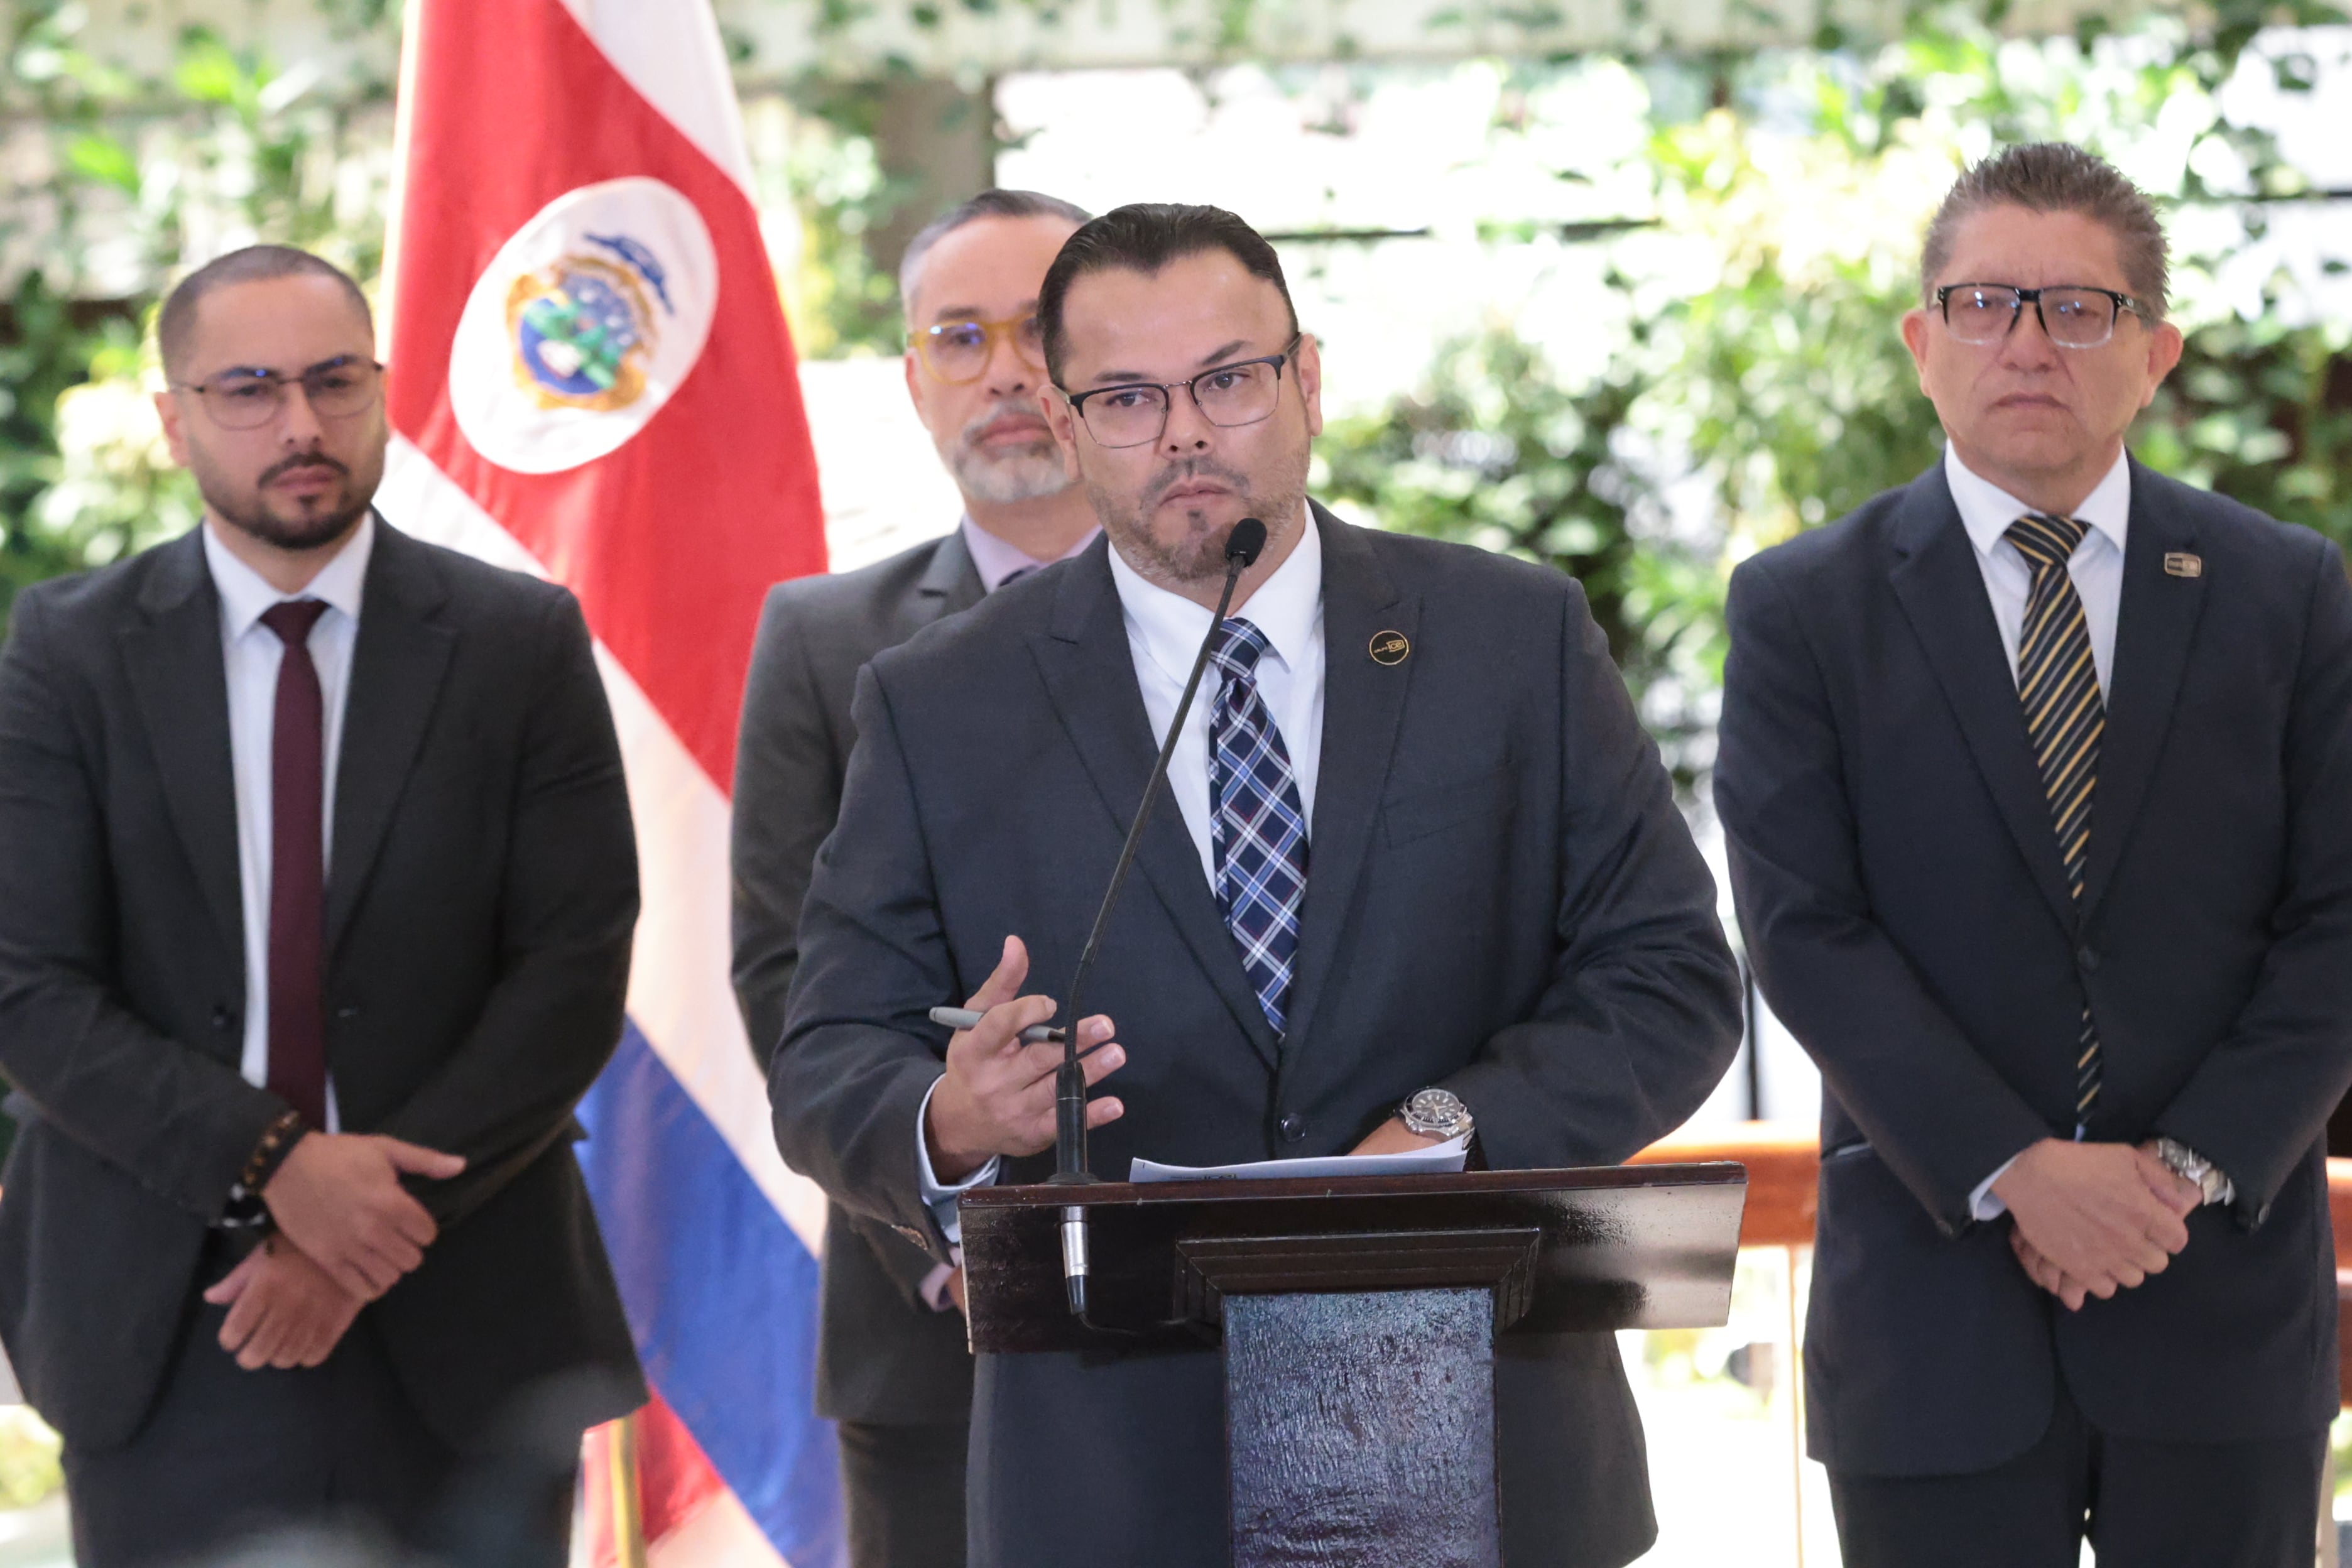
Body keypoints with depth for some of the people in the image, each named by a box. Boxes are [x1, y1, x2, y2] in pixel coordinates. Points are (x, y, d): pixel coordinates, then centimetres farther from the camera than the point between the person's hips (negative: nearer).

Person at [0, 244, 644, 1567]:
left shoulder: (524, 644, 3)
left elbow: (575, 973, -3)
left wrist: (385, 1202, -13)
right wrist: (271, 1165, -16)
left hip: (463, 1336, 0)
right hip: (166, 1339, 0)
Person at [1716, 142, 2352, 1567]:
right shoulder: (1804, 610, 3)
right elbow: (1806, 929, -5)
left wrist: (2195, 1165, -11)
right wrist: (2008, 1172, -15)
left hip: (2226, 1304, 1)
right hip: (1936, 1320, -1)